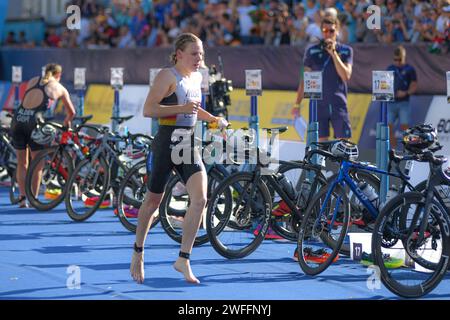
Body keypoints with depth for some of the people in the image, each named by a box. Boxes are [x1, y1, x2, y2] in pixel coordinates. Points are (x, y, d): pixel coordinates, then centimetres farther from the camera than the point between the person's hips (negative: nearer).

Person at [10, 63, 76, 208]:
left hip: (18, 119, 3)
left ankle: (23, 197, 8)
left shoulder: (32, 81, 22)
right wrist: (66, 122, 45)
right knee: (37, 165, 10)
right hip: (35, 122, -3)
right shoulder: (60, 88, 15)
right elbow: (71, 112, 23)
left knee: (22, 163, 14)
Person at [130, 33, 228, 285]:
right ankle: (138, 253, 27)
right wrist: (182, 108, -27)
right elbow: (149, 109, -19)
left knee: (200, 199, -11)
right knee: (154, 201, 7)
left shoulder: (197, 77, 13)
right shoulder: (168, 76, -10)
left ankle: (184, 259, -5)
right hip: (167, 143, -6)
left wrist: (213, 119, 13)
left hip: (189, 145, 6)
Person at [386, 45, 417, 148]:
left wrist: (406, 93, -18)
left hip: (403, 102, -4)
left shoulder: (409, 69, 1)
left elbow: (414, 87, -1)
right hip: (391, 102, 4)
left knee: (404, 127, -9)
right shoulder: (390, 69, 12)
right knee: (389, 127, -1)